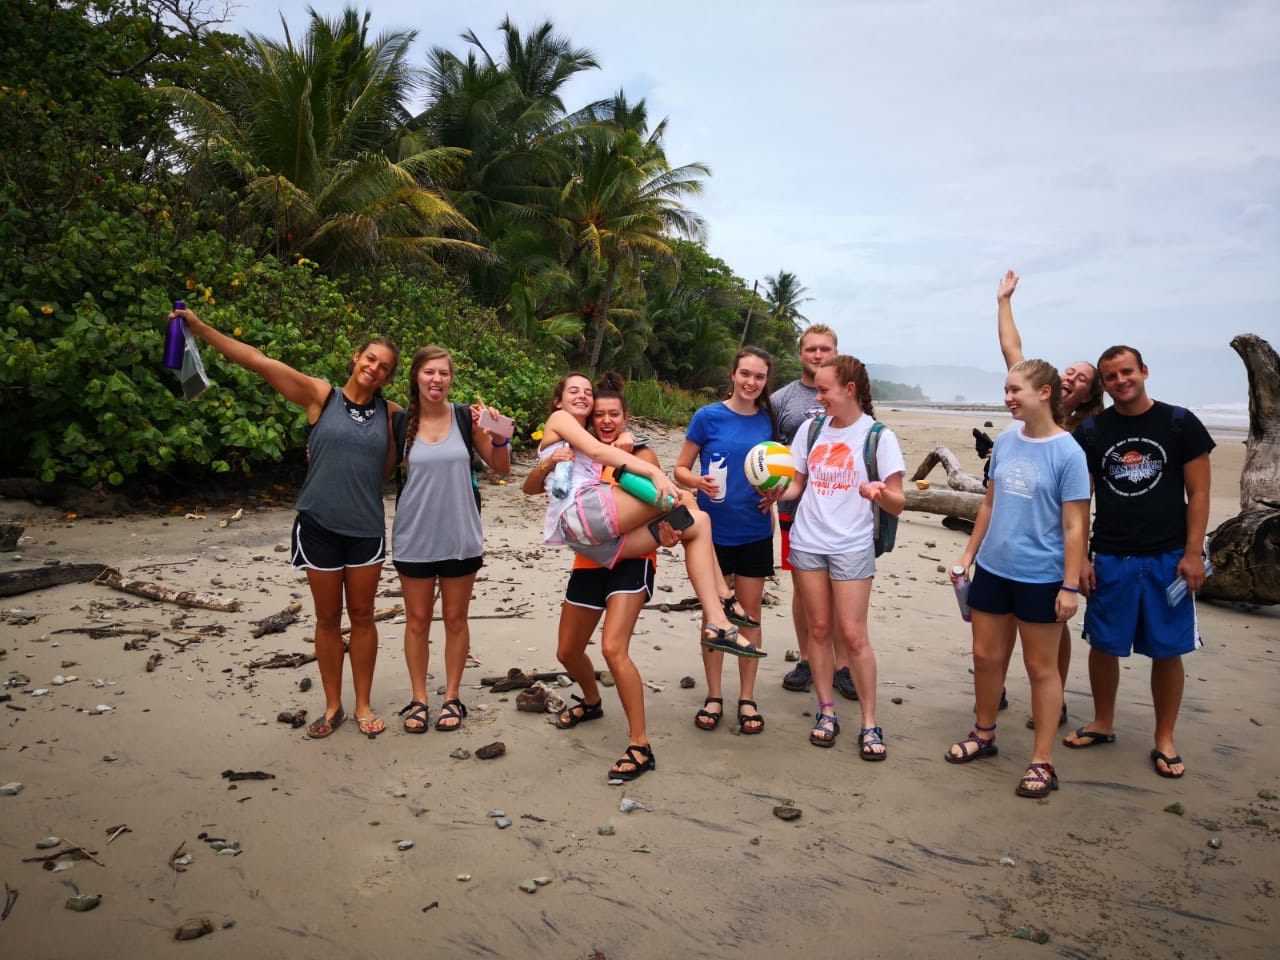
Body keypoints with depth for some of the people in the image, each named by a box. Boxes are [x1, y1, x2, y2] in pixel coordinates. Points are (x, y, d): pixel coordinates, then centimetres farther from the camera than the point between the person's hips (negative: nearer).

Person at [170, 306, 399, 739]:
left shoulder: (391, 413, 3)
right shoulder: (320, 396, -3)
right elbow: (258, 361, -9)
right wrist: (198, 326, -13)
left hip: (366, 528, 1)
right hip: (318, 524, -1)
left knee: (362, 616, 10)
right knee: (327, 618, 10)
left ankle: (363, 704, 24)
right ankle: (332, 706, 24)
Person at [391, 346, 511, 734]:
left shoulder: (466, 417, -5)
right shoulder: (401, 422, -4)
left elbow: (501, 468, 0)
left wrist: (498, 435, -16)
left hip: (460, 536, 0)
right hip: (414, 537, 0)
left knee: (455, 619, 11)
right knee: (417, 620, 11)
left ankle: (452, 698, 25)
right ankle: (418, 699, 25)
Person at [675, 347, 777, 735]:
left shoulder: (768, 421, 1)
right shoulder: (708, 417, -7)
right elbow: (680, 469, -2)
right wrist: (699, 482, -23)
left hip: (755, 533, 2)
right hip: (714, 531, -2)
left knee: (750, 614, 9)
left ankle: (747, 699, 22)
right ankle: (714, 697, 22)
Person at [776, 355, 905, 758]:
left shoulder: (878, 436, -6)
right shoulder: (811, 428, 6)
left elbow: (898, 503, -7)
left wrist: (878, 492, -29)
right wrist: (778, 493, -7)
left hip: (852, 547, -4)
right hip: (807, 542, 4)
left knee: (853, 635, -4)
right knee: (819, 629, 8)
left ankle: (870, 724, 9)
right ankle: (826, 713, 20)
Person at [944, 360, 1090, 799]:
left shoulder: (1068, 453, -14)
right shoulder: (1005, 441, 2)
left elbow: (1074, 526, -13)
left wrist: (1070, 586, -15)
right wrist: (968, 554, 11)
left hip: (1040, 577, -6)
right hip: (992, 568, 6)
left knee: (1040, 668, 8)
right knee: (985, 656, 16)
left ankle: (1042, 762, 20)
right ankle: (983, 734, 37)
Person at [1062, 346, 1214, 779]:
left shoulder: (1180, 423, -1)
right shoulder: (1091, 430, 3)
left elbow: (1198, 493, 0)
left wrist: (1193, 553, -7)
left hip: (1168, 559, -1)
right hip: (1110, 559, 1)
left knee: (1167, 651, 7)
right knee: (1103, 645, 9)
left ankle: (1164, 740, 21)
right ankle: (1103, 724, 28)